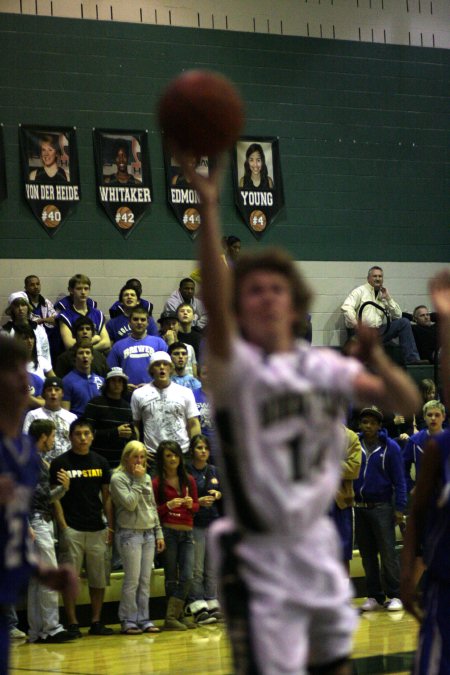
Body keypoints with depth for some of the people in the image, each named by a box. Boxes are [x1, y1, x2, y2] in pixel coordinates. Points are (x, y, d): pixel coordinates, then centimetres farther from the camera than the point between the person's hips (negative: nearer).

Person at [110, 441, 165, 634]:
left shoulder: (147, 478, 14)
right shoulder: (118, 478, -6)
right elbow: (130, 503, -16)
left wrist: (158, 533, 15)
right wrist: (138, 480, -12)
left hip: (148, 533, 6)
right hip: (129, 533, -6)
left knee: (145, 580, 5)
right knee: (132, 580, -7)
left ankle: (143, 619, 10)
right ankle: (128, 621, -1)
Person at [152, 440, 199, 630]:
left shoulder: (189, 480, 9)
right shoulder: (157, 483, -3)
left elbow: (196, 506, 17)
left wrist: (191, 504, -5)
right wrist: (168, 506, -18)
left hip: (187, 533, 3)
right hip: (167, 532, -3)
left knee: (187, 576, -7)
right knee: (171, 577, 2)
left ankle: (172, 616, -5)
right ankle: (178, 615, 8)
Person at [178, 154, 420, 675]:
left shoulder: (324, 367, 4)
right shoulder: (237, 367, -11)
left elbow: (407, 402, 2)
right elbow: (214, 304, -30)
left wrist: (378, 362, -20)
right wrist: (208, 207, -43)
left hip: (320, 548, 6)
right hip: (261, 559, -6)